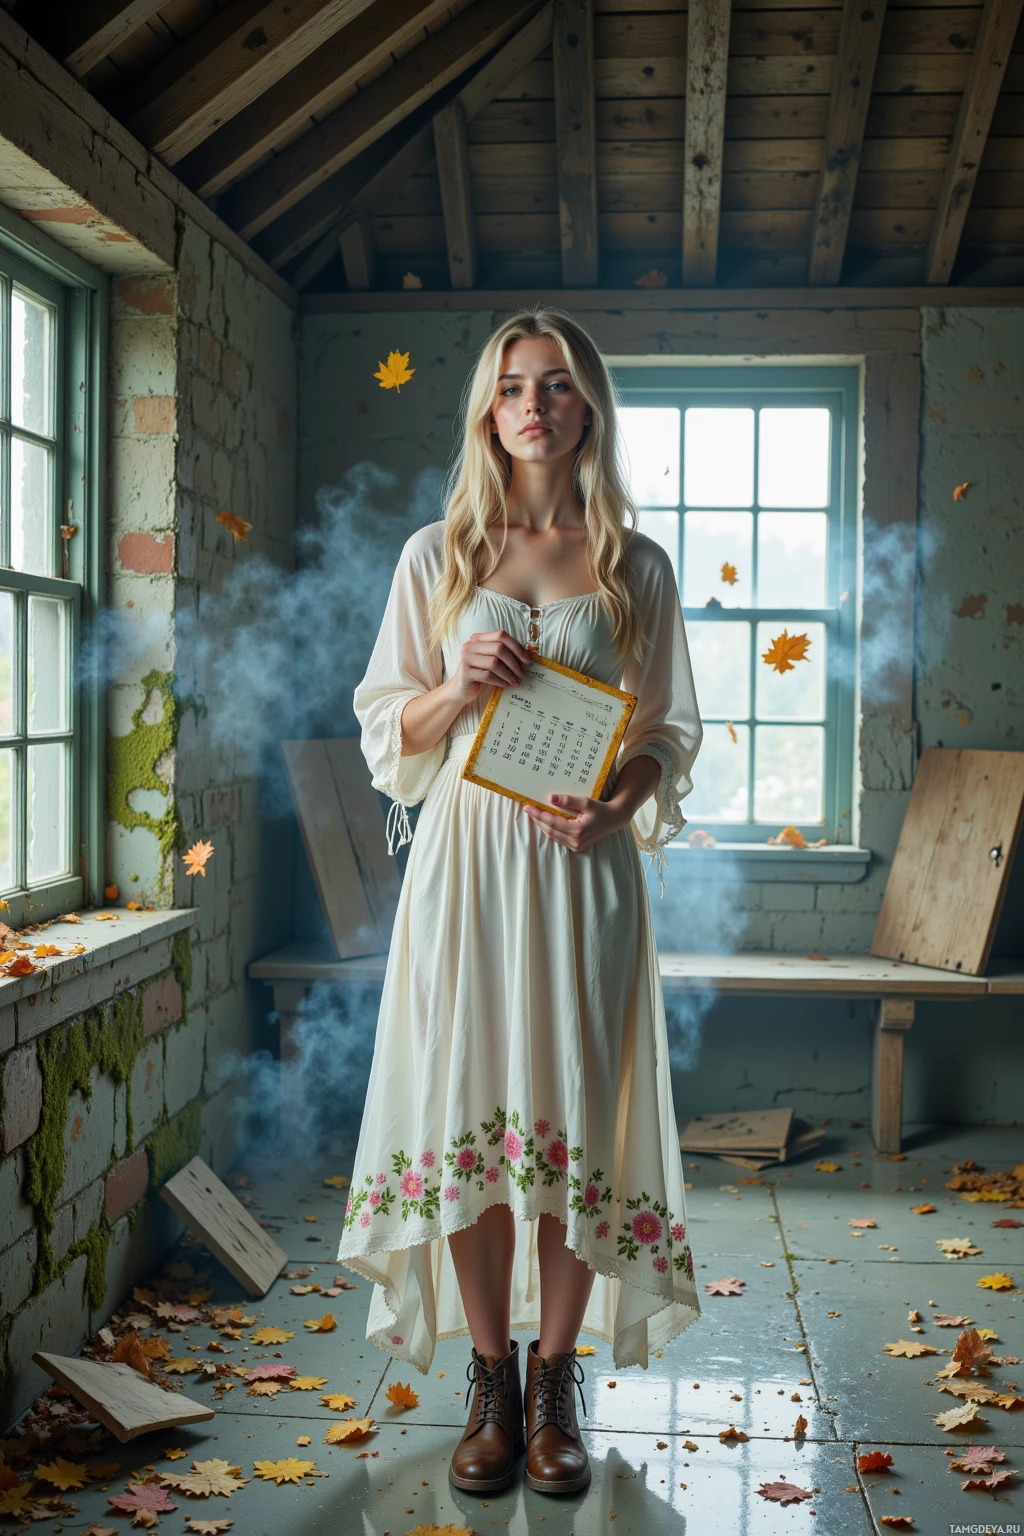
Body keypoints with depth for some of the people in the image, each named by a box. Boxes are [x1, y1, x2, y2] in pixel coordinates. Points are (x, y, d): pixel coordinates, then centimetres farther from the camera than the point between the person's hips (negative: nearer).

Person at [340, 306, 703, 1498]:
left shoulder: (635, 566, 8)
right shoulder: (436, 556, 8)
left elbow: (671, 731, 9)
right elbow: (384, 728, 8)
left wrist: (618, 804, -11)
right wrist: (463, 687, -12)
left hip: (584, 867, 0)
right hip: (465, 861, 0)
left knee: (575, 1115, 0)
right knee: (466, 1112, 0)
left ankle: (554, 1388, 16)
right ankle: (492, 1386, 16)